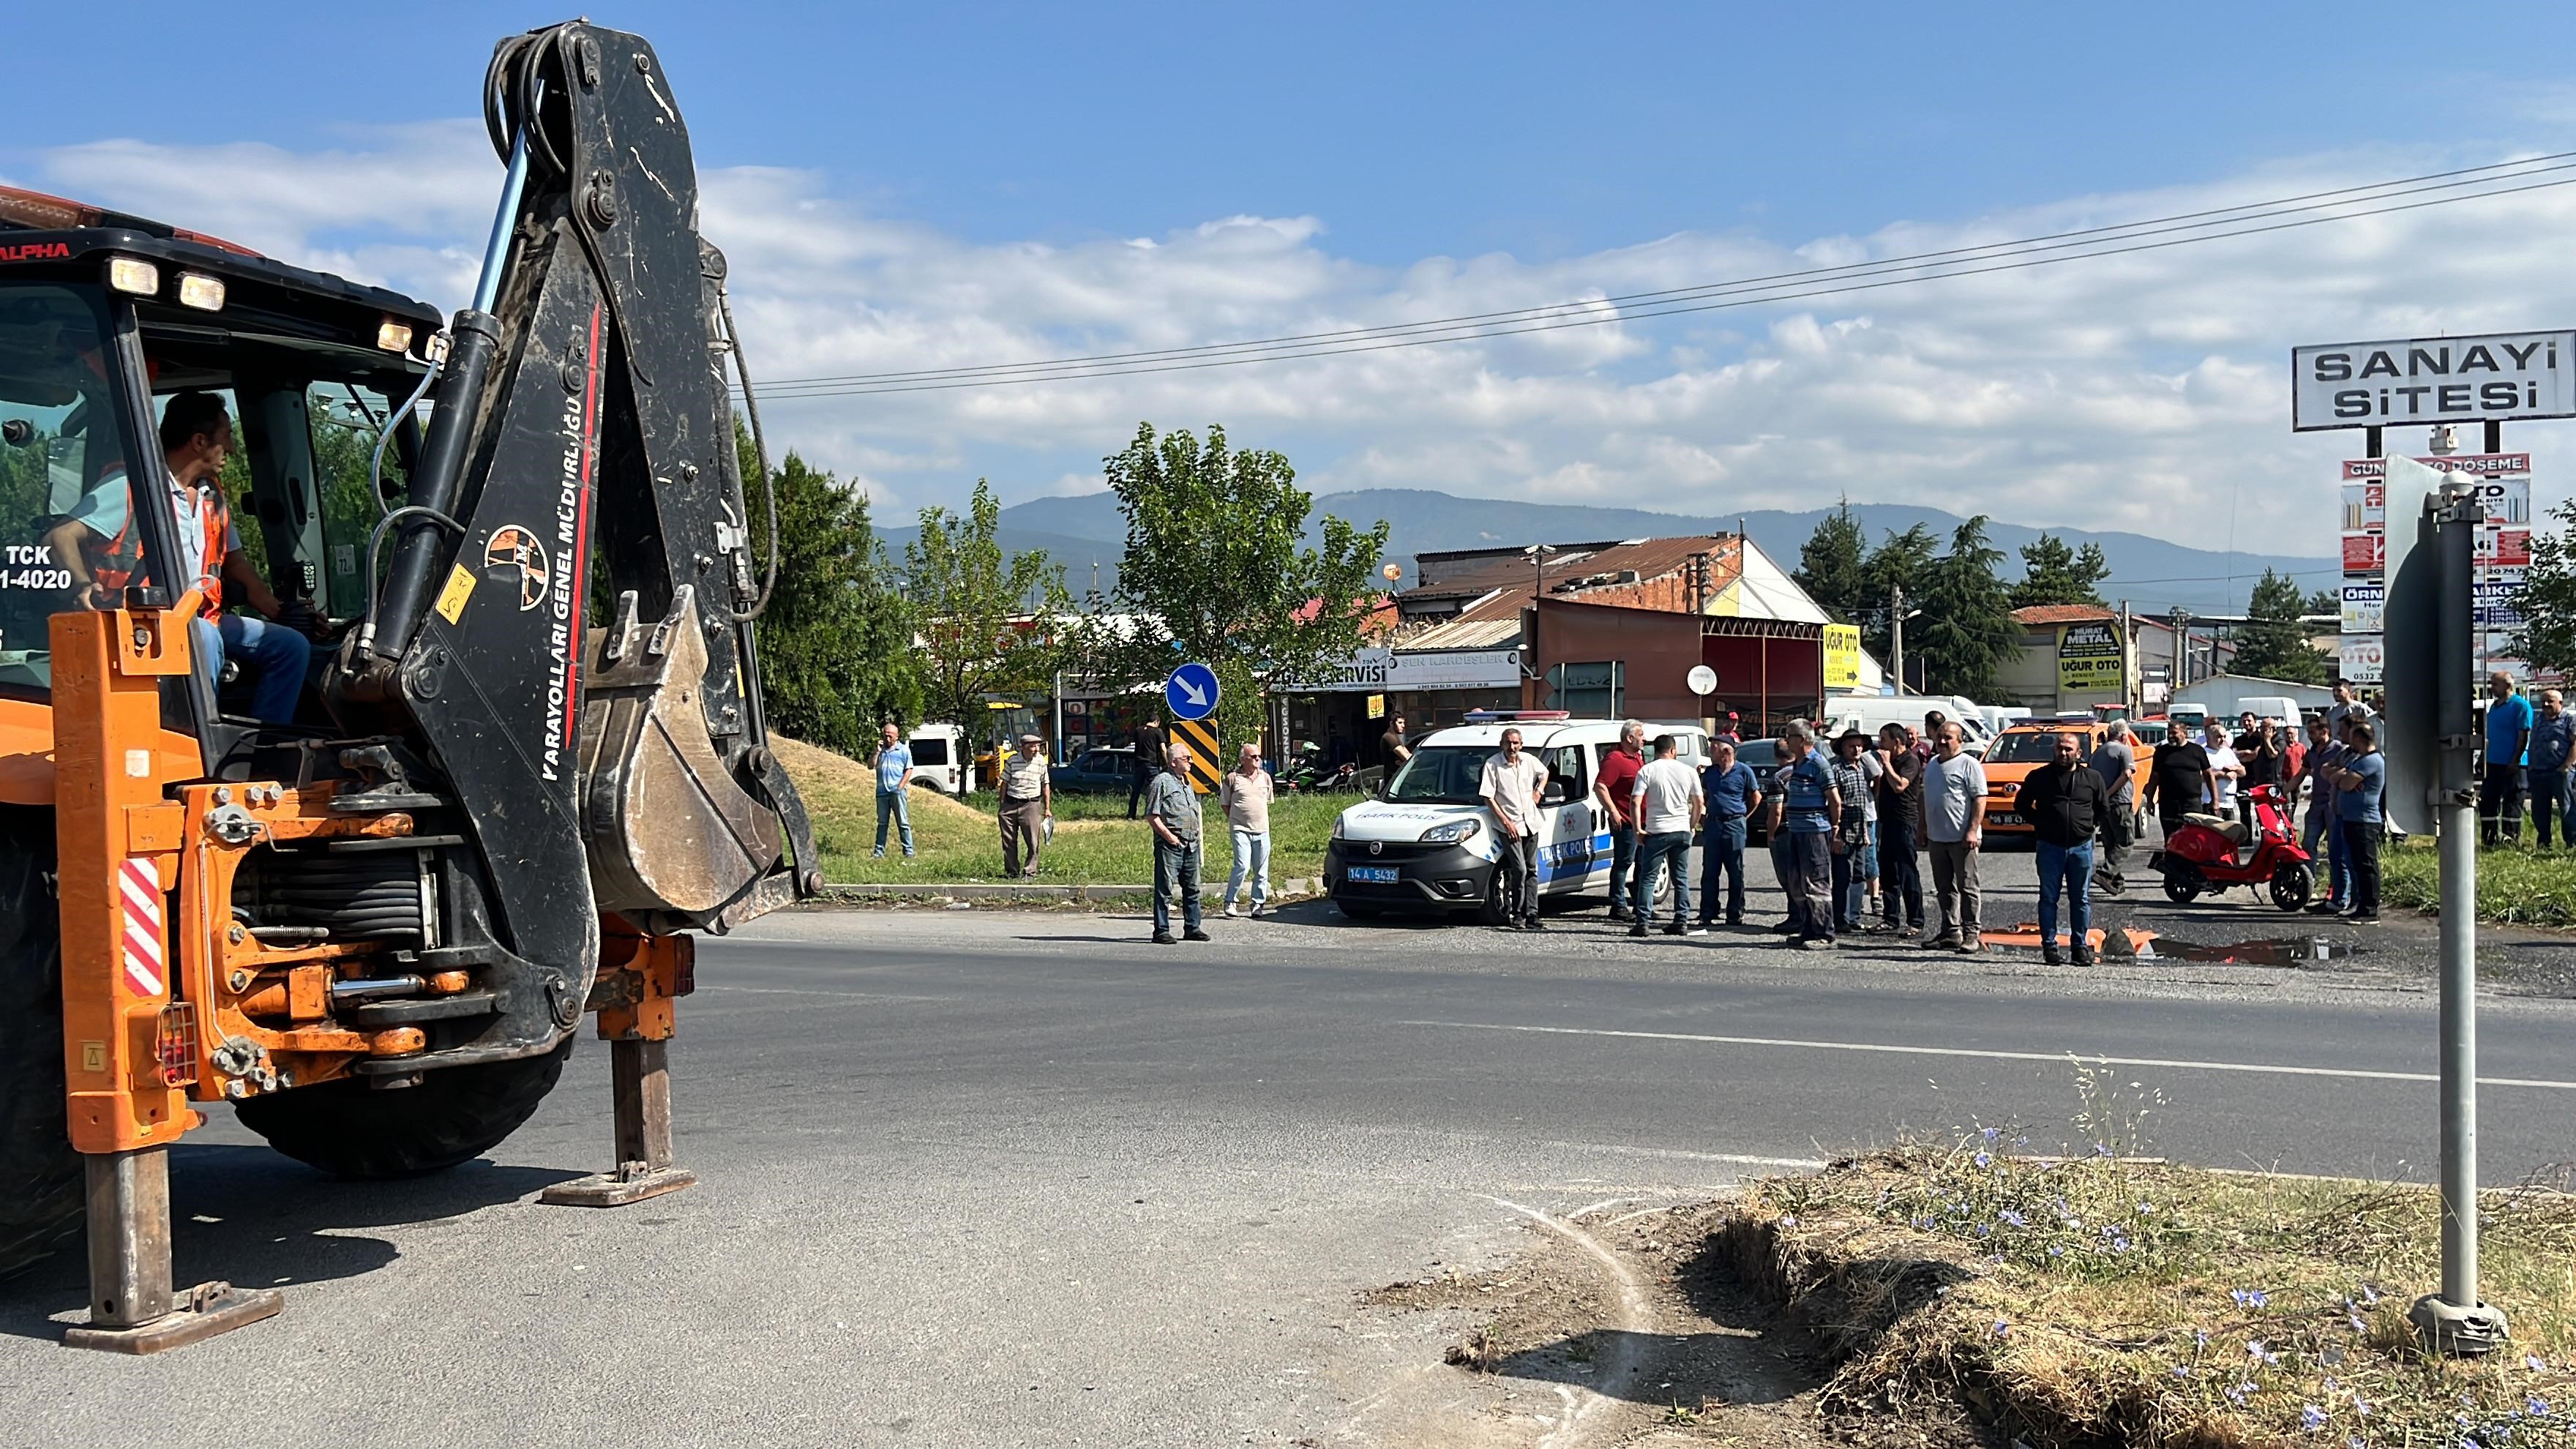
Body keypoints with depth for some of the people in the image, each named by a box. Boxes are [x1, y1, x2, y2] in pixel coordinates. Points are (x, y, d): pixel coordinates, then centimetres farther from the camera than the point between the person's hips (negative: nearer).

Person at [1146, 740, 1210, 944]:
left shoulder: (1187, 782, 20)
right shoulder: (1162, 781, -6)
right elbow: (1151, 816, -11)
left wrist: (1198, 839, 19)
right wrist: (1168, 836, -15)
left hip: (1191, 844, 8)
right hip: (1170, 845, -8)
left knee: (1192, 888, 11)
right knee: (1165, 889, -4)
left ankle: (1192, 928, 19)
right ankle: (1161, 931, -1)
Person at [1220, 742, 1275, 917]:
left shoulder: (1265, 777, 11)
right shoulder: (1232, 778, -2)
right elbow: (1224, 803, 7)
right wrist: (1236, 819, 5)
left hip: (1262, 830, 5)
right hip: (1240, 830, -4)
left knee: (1261, 870, 5)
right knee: (1243, 866, -15)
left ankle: (1257, 903, 15)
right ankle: (1229, 901, 0)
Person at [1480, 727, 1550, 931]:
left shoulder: (1529, 761, 6)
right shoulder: (1492, 764, -9)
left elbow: (1544, 772, 29)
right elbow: (1488, 798, -10)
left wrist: (1539, 790, 9)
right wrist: (1506, 822, -14)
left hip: (1530, 824, 6)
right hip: (1509, 826, -6)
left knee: (1531, 870, 7)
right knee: (1520, 870, -14)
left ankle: (1531, 916, 12)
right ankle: (1516, 916, -4)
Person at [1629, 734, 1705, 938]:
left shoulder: (1647, 771, -4)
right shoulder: (1688, 771, 5)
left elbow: (1635, 802, -12)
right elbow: (1699, 803, 7)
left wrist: (1638, 829, -5)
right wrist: (1692, 826, 18)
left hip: (1656, 831, -3)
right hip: (1682, 831, 3)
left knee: (1647, 878, 2)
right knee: (1681, 878, 12)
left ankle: (1643, 922, -4)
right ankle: (1682, 922, 11)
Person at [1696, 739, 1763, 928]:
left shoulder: (1743, 771, -3)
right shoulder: (1709, 772, 10)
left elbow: (1756, 797, 6)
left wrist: (1743, 816, 7)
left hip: (1734, 826, -4)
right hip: (1713, 825, 4)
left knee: (1735, 873, 3)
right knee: (1709, 872, 2)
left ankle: (1735, 915, 9)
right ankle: (1707, 915, 6)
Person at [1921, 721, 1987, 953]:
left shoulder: (1968, 764, -7)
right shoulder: (1932, 765, 17)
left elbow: (1980, 799, -12)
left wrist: (1972, 831, -19)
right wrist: (1924, 828, 19)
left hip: (1962, 838, -8)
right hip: (1937, 837, 8)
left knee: (1967, 888, -3)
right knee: (1944, 888, 11)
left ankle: (1971, 934, 1)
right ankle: (1951, 932, 18)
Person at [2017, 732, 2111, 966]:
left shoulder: (2092, 778, 6)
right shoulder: (2039, 777, 3)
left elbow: (2104, 808, 18)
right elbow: (2021, 805, 11)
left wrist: (2092, 826, 7)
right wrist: (2039, 823, 3)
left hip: (2081, 847, 1)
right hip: (2050, 847, -1)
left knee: (2081, 899, 6)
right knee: (2048, 898, 2)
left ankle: (2080, 945, 13)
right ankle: (2049, 945, 8)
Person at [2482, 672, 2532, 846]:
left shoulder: (2520, 705, -9)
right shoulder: (2494, 705, 16)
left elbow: (2524, 735, -14)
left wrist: (2515, 761, -18)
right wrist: (2485, 759, 16)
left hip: (2511, 765, -8)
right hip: (2493, 763, 8)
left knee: (2511, 802, -3)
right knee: (2487, 801, 8)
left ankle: (2511, 839, 0)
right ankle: (2490, 839, 15)